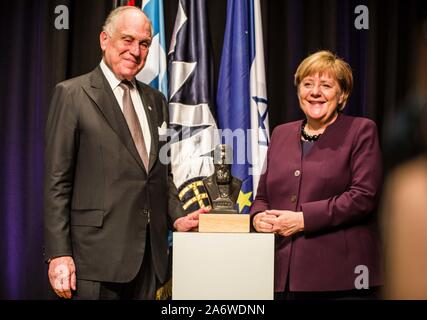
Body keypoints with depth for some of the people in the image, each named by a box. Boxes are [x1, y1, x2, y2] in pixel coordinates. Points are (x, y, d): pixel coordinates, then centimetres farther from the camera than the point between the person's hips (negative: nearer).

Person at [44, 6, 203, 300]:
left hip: (150, 252, 5)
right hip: (98, 254, -5)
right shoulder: (72, 94, -3)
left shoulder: (155, 100, 14)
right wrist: (58, 254, -12)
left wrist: (176, 216, 4)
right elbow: (57, 181, -7)